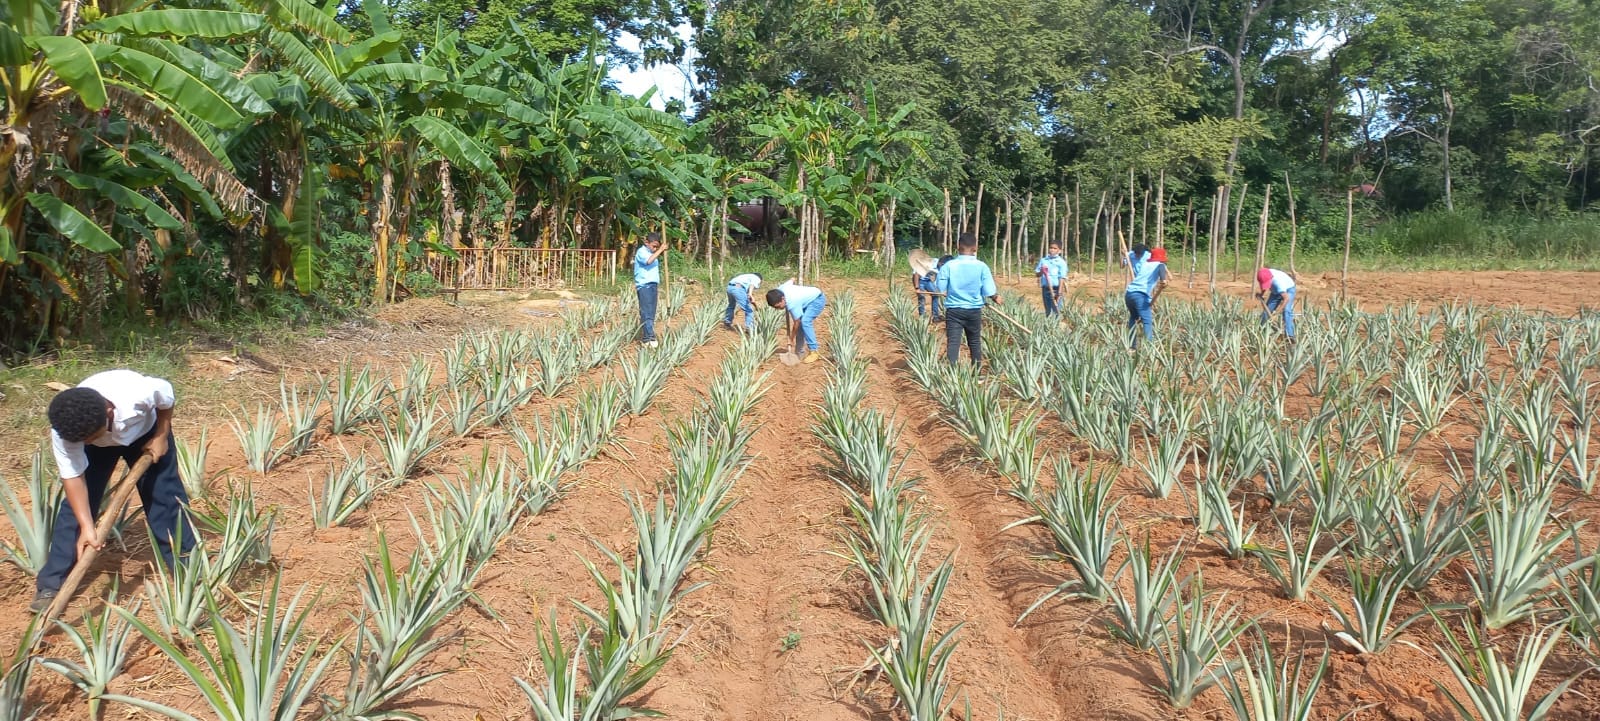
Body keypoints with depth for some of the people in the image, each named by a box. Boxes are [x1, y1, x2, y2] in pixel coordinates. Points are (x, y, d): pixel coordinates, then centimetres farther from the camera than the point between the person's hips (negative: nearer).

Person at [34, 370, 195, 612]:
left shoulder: (138, 393, -45)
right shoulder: (64, 430, -38)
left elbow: (167, 397, -21)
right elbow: (73, 477, -30)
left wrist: (161, 437, -15)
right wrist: (87, 527, -35)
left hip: (145, 431, -1)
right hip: (99, 447, 1)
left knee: (166, 495, -3)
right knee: (76, 505, -9)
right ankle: (50, 585, -2)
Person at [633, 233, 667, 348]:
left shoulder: (653, 254, 20)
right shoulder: (641, 252, -7)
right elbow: (649, 261, -29)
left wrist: (657, 287, 22)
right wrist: (660, 250, -22)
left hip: (653, 285, 9)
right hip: (644, 286, -9)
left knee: (651, 313, 7)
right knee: (646, 313, -12)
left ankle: (644, 337, 11)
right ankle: (649, 338, -17)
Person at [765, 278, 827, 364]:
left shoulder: (792, 304, -35)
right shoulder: (781, 288, -14)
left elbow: (796, 323, -23)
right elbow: (792, 279, 7)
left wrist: (791, 339, -11)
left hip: (818, 299, -10)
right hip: (811, 296, 10)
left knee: (805, 322, -26)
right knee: (801, 323, 2)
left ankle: (814, 353, -25)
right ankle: (798, 352, 7)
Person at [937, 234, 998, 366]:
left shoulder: (948, 266, -9)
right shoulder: (982, 266, -8)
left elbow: (940, 290, -6)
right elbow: (989, 293, -10)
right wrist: (996, 296, 12)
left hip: (953, 310, -1)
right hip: (974, 310, 1)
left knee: (953, 342, -3)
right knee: (975, 342, 17)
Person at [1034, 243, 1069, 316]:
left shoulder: (1061, 262, -3)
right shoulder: (1043, 260, 10)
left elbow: (1062, 278, -9)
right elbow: (1037, 274, 12)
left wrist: (1059, 293, -16)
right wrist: (1041, 272, -12)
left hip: (1056, 289, -4)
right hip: (1045, 289, 4)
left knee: (1056, 312, -6)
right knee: (1048, 312, 12)